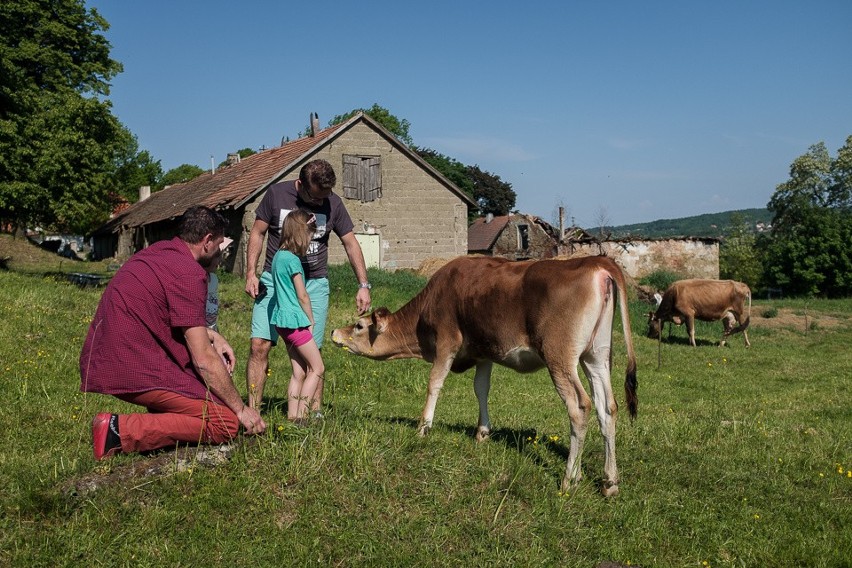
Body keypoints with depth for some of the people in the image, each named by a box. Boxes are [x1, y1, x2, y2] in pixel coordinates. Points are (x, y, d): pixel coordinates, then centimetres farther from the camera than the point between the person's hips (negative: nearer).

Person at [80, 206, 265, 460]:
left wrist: (212, 336, 16)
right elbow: (204, 359, -15)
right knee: (226, 423, -11)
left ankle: (160, 415, 11)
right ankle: (122, 430, -16)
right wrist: (241, 408, -5)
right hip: (134, 370, -10)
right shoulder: (189, 273, -14)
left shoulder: (157, 252, 13)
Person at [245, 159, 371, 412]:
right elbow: (257, 233, 5)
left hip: (314, 283, 1)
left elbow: (351, 243, 6)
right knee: (259, 345, -8)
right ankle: (252, 411, 0)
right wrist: (251, 273, -3)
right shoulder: (277, 193, -4)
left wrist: (363, 285, 1)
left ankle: (315, 411, 10)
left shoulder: (333, 203, 0)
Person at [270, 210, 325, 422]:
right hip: (294, 319, -9)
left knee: (299, 372, 12)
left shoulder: (279, 256, 12)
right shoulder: (292, 259, -15)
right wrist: (311, 321, -1)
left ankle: (292, 416, 13)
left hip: (282, 319, 9)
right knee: (317, 368, -2)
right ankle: (301, 415, -5)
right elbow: (302, 296, -13)